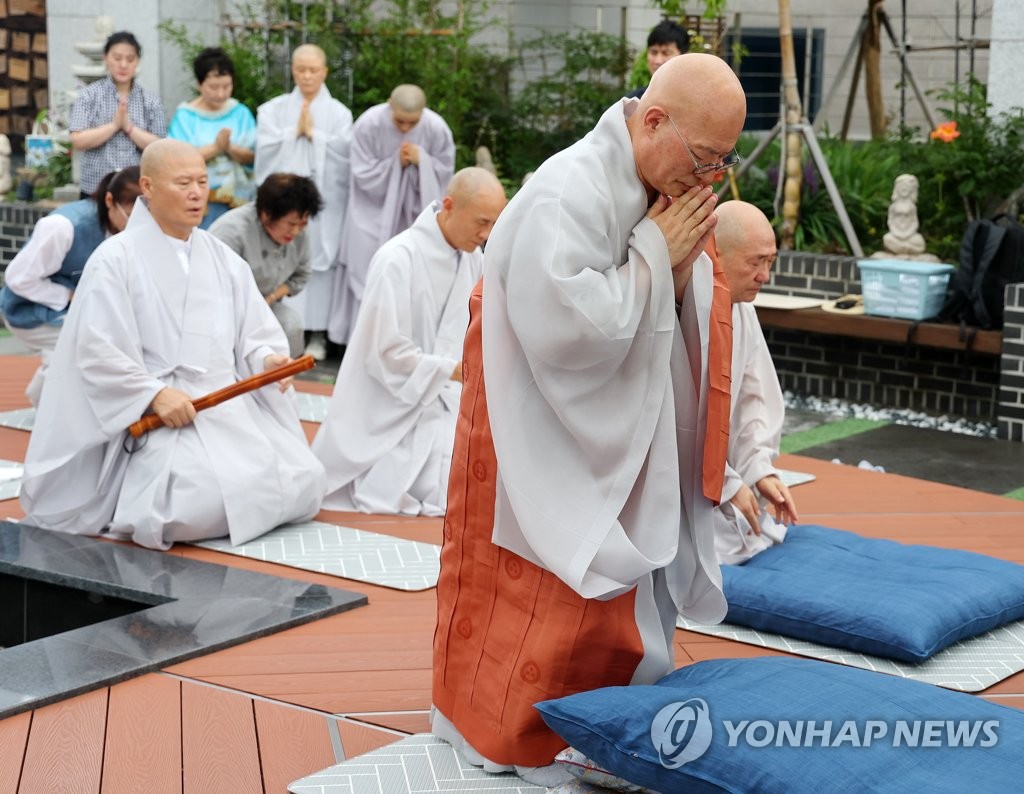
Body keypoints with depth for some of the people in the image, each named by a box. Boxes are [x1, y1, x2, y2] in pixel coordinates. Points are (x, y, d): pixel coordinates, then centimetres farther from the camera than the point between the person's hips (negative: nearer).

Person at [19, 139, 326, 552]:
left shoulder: (223, 259, 14)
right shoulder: (116, 259, -4)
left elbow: (256, 332, 12)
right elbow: (98, 351, -10)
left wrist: (268, 359, -11)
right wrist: (155, 395, -21)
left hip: (232, 405, 7)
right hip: (152, 415, -7)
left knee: (302, 486, -7)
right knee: (206, 502, -30)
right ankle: (137, 499, 5)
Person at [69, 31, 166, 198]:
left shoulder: (151, 101, 6)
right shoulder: (89, 96, 3)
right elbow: (78, 141, -7)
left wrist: (129, 127, -12)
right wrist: (114, 125, -13)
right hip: (95, 190, -1)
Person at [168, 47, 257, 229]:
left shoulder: (241, 113, 7)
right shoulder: (185, 116, 1)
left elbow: (253, 157, 1)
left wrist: (231, 148, -17)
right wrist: (215, 148, -16)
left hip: (239, 199, 2)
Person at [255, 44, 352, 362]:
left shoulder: (339, 113, 6)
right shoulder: (273, 109, 9)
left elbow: (343, 153, -6)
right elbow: (266, 147, -3)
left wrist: (313, 132, -5)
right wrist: (295, 131, -4)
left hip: (324, 201, -1)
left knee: (320, 260, -3)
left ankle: (317, 334, 3)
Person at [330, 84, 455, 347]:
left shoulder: (437, 129, -18)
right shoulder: (368, 125, -21)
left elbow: (445, 172, -7)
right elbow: (364, 175, -15)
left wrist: (421, 161, -25)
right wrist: (396, 163, -27)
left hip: (414, 210, 1)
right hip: (374, 210, -1)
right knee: (369, 275, -2)